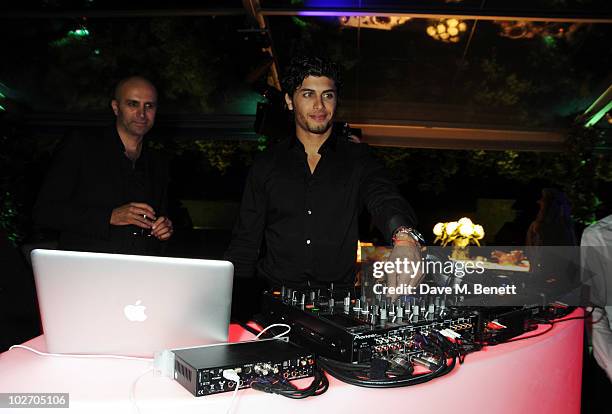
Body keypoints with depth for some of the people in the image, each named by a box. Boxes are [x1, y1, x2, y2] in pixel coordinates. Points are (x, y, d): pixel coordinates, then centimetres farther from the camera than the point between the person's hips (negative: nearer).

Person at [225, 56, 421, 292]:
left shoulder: (357, 159, 6)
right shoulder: (266, 165, 8)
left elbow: (386, 201, -14)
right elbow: (245, 242, 9)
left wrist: (404, 237, -38)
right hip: (275, 296, 1)